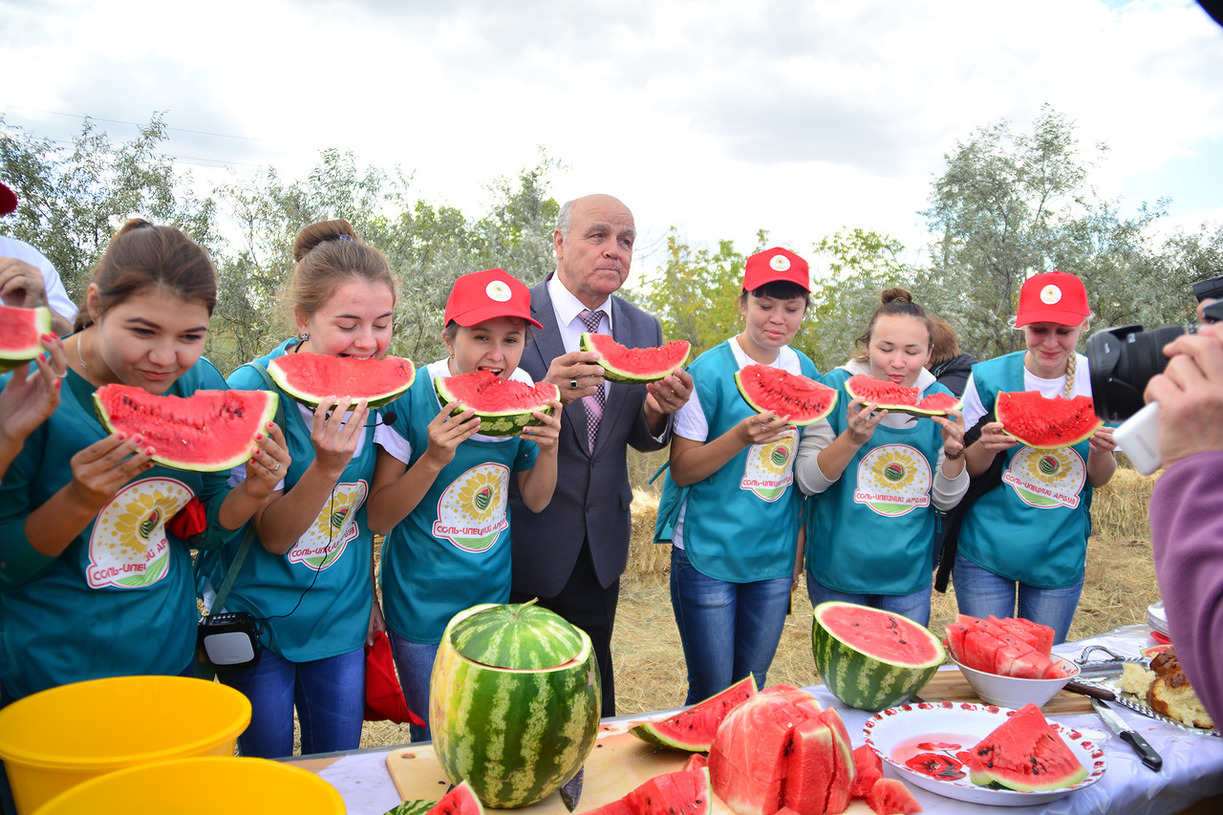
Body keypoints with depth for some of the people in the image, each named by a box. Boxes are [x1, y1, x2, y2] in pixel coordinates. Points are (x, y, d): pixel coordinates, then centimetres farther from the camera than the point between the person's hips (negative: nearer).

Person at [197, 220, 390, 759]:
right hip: (258, 616, -3)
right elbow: (273, 536, -20)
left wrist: (369, 597, 12)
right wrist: (328, 463, -36)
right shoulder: (252, 391, -20)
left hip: (342, 618, 4)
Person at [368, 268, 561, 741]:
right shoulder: (411, 397, -19)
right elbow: (379, 518, -14)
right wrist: (434, 458, -29)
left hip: (497, 596, 4)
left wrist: (549, 447, -15)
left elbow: (535, 502, 4)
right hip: (422, 604, -3)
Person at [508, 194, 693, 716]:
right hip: (520, 537, -4)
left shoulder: (645, 330, 4)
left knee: (590, 693, 17)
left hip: (600, 544, 4)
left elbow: (641, 439, 8)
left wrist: (657, 412, -16)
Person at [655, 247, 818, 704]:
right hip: (708, 555, -4)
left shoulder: (806, 372, 5)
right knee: (711, 695, 5)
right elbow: (682, 469, -11)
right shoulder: (710, 371, -11)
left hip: (775, 559, 5)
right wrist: (741, 436, -26)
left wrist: (798, 547, 12)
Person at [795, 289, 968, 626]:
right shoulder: (835, 388, -12)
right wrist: (852, 438, -30)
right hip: (839, 571, -3)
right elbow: (806, 481, -15)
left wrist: (954, 450, -18)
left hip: (909, 574, 3)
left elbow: (945, 501, 1)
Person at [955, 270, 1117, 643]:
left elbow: (1099, 479, 2)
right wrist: (987, 444, -24)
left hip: (1061, 554, 2)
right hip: (986, 549, -2)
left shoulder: (1097, 380, -4)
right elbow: (966, 470, -2)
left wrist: (1102, 450, -20)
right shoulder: (988, 378, -10)